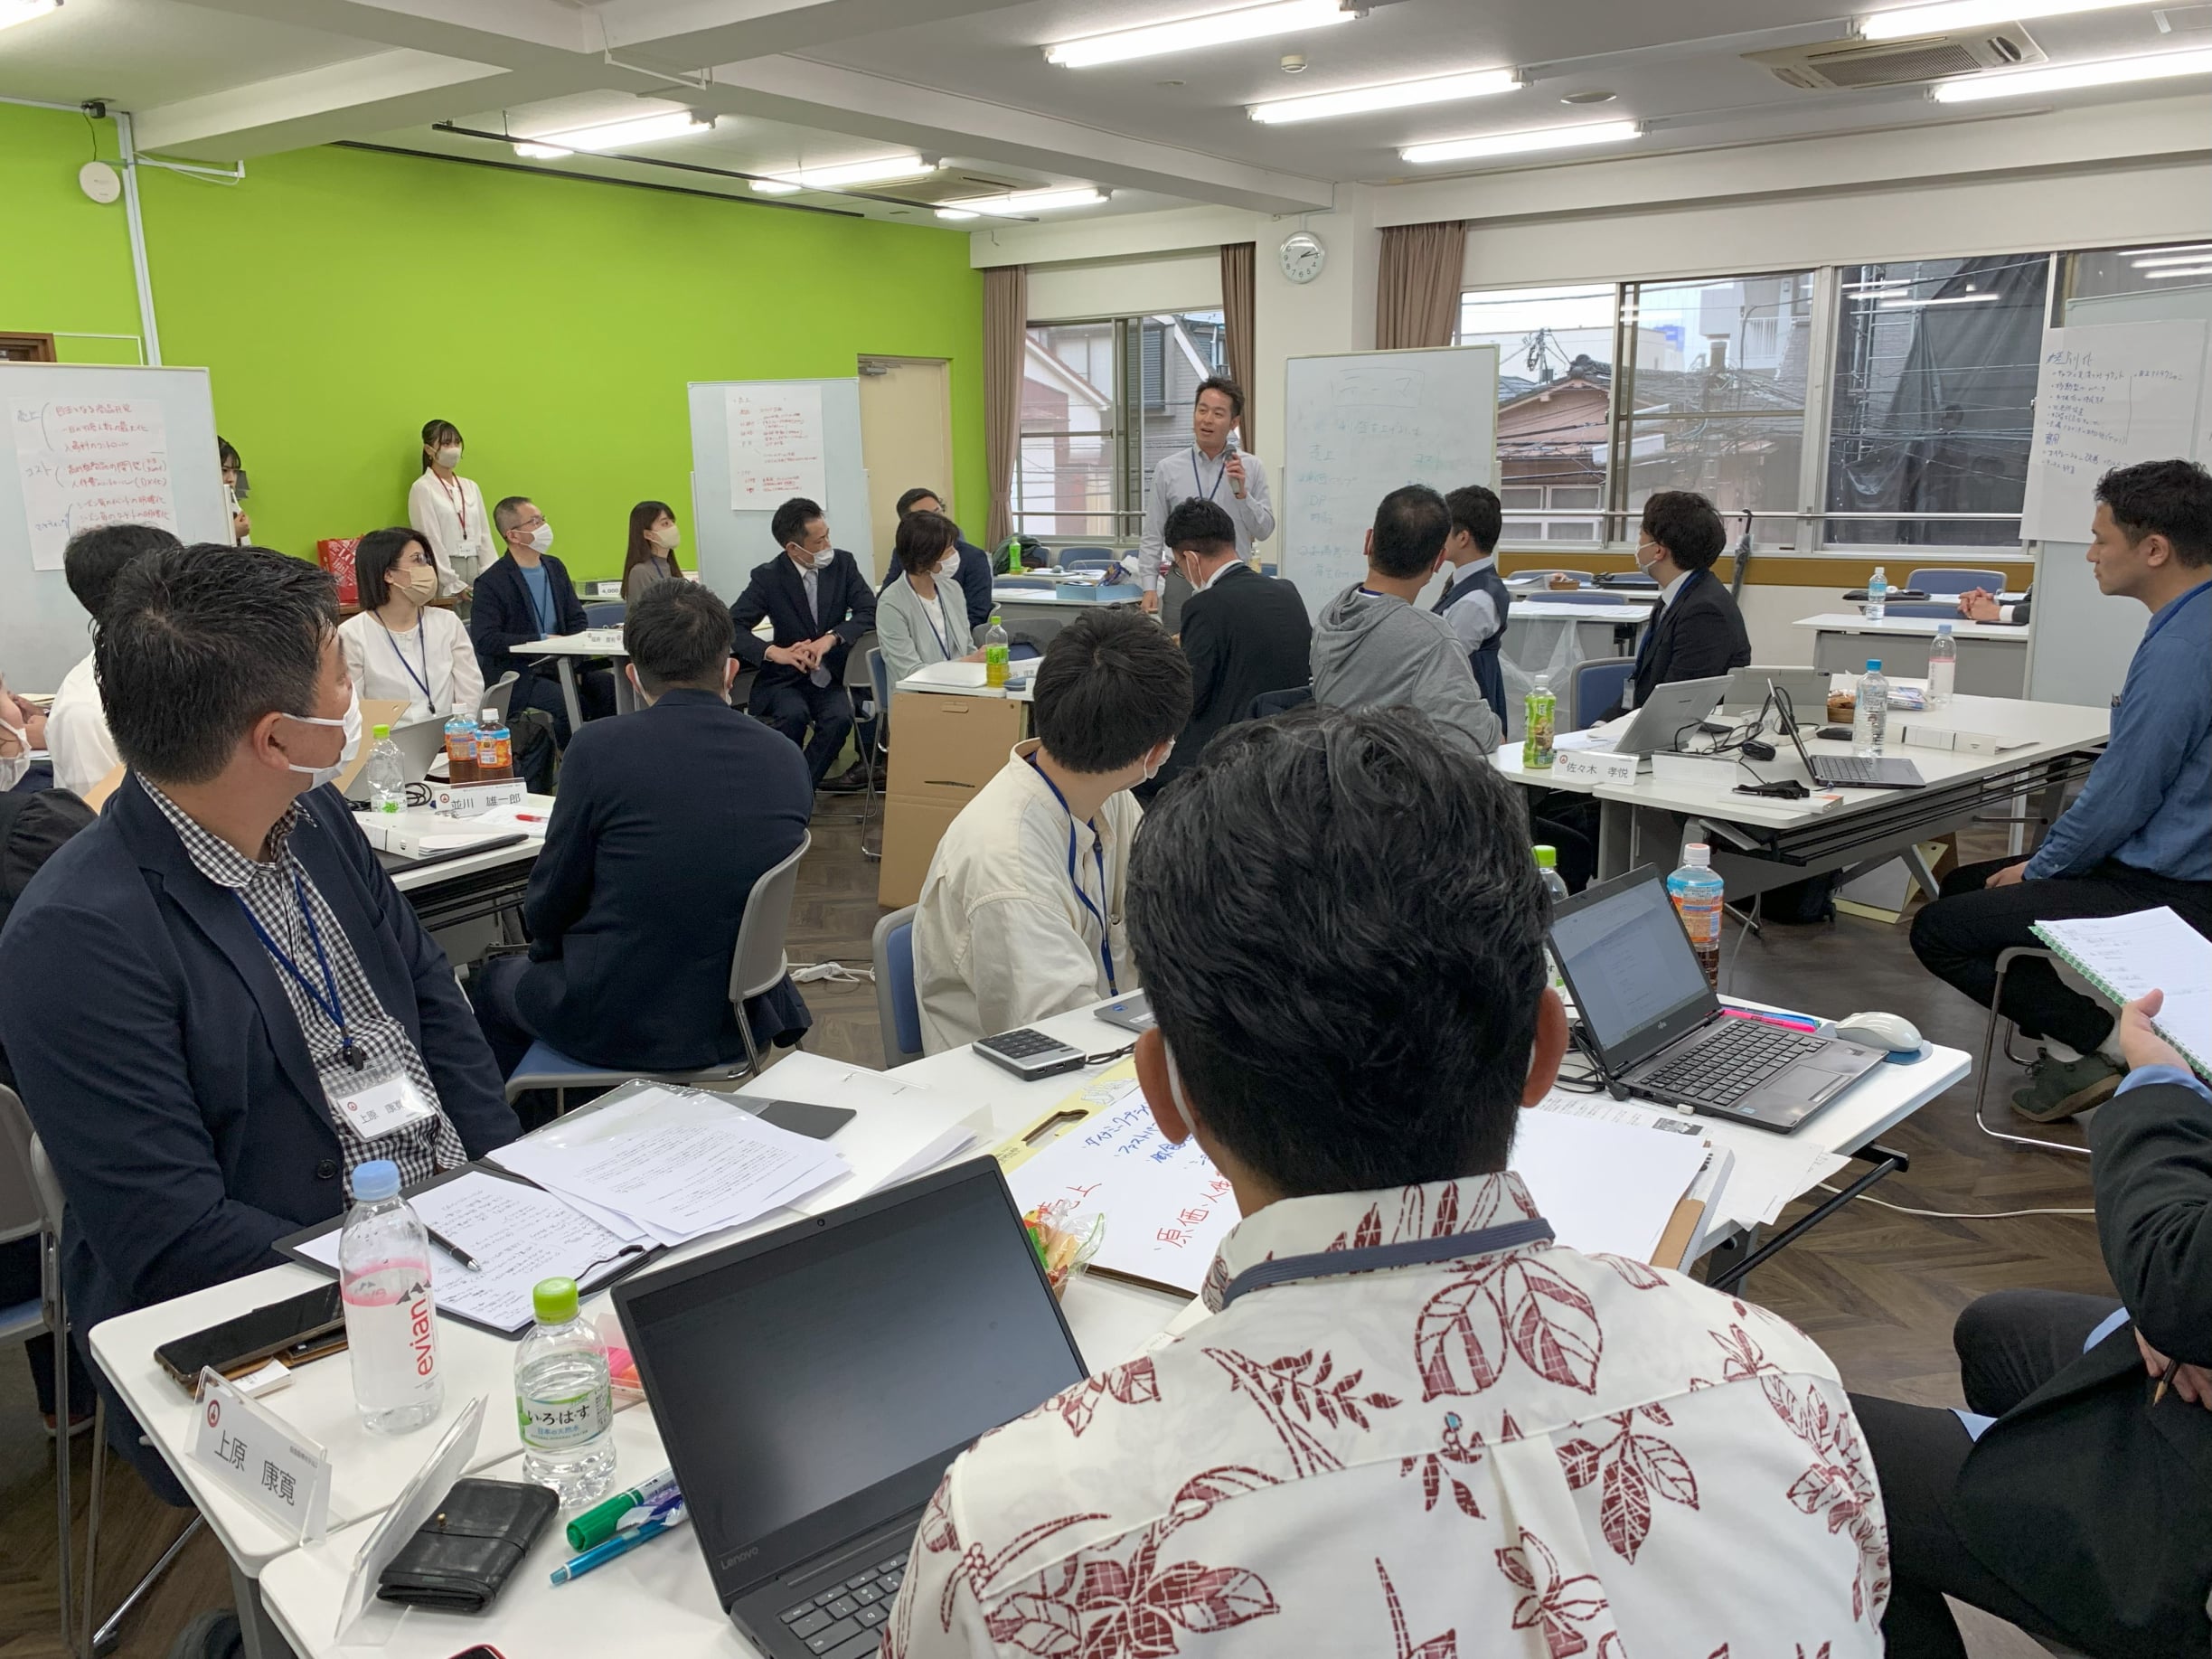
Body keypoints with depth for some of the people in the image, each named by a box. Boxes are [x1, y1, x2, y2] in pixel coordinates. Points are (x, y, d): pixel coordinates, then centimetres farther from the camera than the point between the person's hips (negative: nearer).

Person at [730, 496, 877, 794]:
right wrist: (775, 652, -29)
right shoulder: (768, 577, -6)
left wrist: (831, 638, -26)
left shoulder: (843, 563, 0)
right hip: (786, 679, -1)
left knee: (840, 718, -30)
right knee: (794, 715, -33)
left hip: (832, 675, 1)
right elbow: (732, 626, -11)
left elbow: (870, 611, -9)